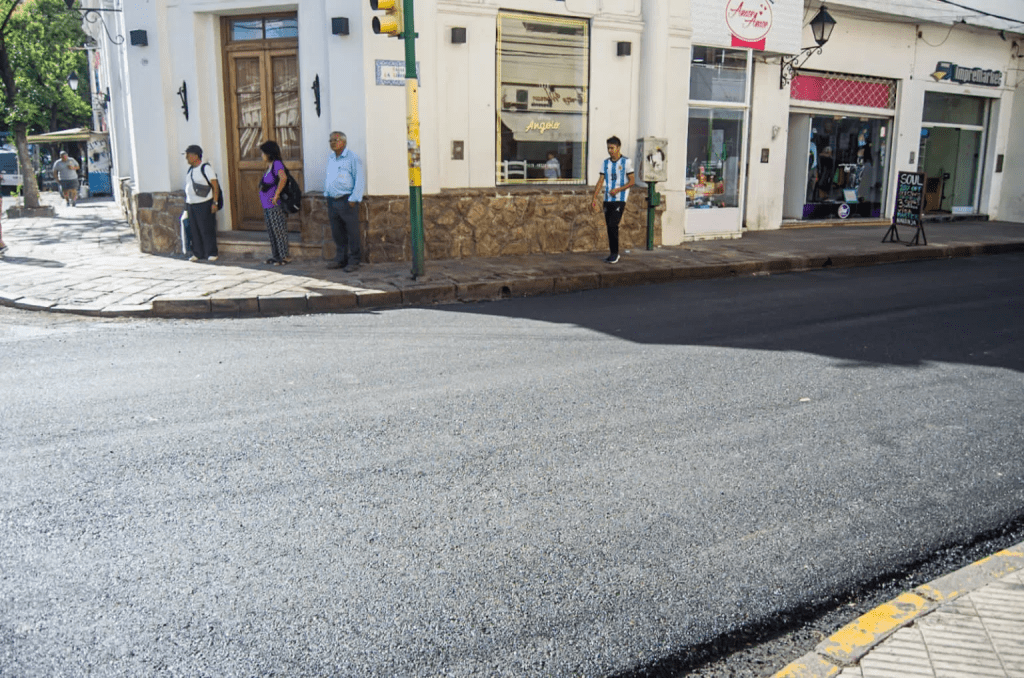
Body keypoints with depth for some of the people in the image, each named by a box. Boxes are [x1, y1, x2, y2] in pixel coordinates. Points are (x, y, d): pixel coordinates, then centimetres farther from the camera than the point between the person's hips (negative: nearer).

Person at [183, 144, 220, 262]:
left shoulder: (206, 168, -8)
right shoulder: (190, 169, 15)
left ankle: (211, 253, 5)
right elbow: (188, 187, 19)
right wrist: (186, 203, 15)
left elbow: (215, 186, -11)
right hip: (191, 204, 7)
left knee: (207, 230, -3)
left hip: (204, 204, -7)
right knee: (194, 230, 7)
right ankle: (197, 253, 14)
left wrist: (214, 202, -17)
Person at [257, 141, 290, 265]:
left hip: (275, 206, -9)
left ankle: (284, 257, 1)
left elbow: (283, 178, -30)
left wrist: (276, 195, -27)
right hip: (267, 206, 9)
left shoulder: (277, 164, -12)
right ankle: (275, 256, 20)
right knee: (271, 232, 13)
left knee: (279, 231, -4)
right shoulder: (269, 166, 17)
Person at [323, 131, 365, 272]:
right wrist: (327, 194, 17)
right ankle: (341, 258, 20)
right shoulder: (330, 158, 15)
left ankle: (353, 261, 4)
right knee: (337, 232, 11)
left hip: (346, 200, -7)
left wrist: (353, 199, -14)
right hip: (332, 201, 7)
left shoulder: (352, 158, -6)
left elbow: (360, 179, -10)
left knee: (352, 232, -3)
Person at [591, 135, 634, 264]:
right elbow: (600, 181, 9)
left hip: (620, 199, -5)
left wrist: (618, 189, -16)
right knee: (609, 226, 5)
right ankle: (612, 253, 15)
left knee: (613, 225, -15)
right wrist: (594, 198, 0)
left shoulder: (626, 162, -2)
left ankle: (615, 253, -6)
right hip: (607, 199, 5)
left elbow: (631, 181, -2)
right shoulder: (605, 163, 11)